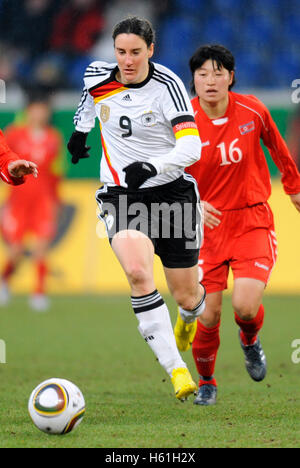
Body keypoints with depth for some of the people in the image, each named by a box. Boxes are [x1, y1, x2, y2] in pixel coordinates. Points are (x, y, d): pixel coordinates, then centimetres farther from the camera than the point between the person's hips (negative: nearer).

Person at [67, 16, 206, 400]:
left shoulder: (168, 85, -14)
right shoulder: (98, 76, -2)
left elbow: (190, 146, -23)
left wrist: (152, 167, -38)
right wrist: (80, 128, 37)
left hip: (171, 191, -1)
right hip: (120, 195, 1)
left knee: (186, 298, 7)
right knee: (137, 272, -30)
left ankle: (191, 319, 49)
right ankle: (175, 369, -28)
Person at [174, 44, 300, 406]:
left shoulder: (252, 111, -7)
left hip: (252, 220, 0)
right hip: (207, 223, 0)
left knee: (246, 306, -18)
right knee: (208, 316, -4)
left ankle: (250, 340, 21)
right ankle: (206, 382, 24)